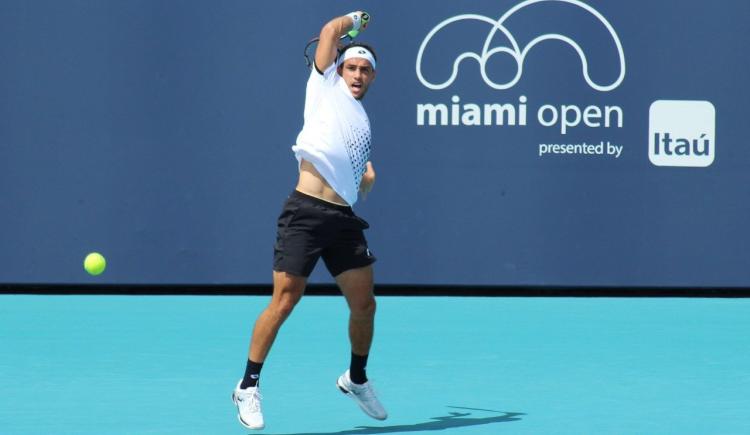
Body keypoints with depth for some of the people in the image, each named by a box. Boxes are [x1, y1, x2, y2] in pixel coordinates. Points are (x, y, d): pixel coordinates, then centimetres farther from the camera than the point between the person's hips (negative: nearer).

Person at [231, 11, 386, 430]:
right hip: (306, 211, -6)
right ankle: (249, 387, 1)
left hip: (344, 219, 6)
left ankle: (357, 379, 30)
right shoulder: (326, 87, 10)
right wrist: (357, 20, 19)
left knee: (365, 305, 6)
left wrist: (367, 177, 13)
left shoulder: (364, 121, 25)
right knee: (284, 302, -9)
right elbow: (331, 30, 4)